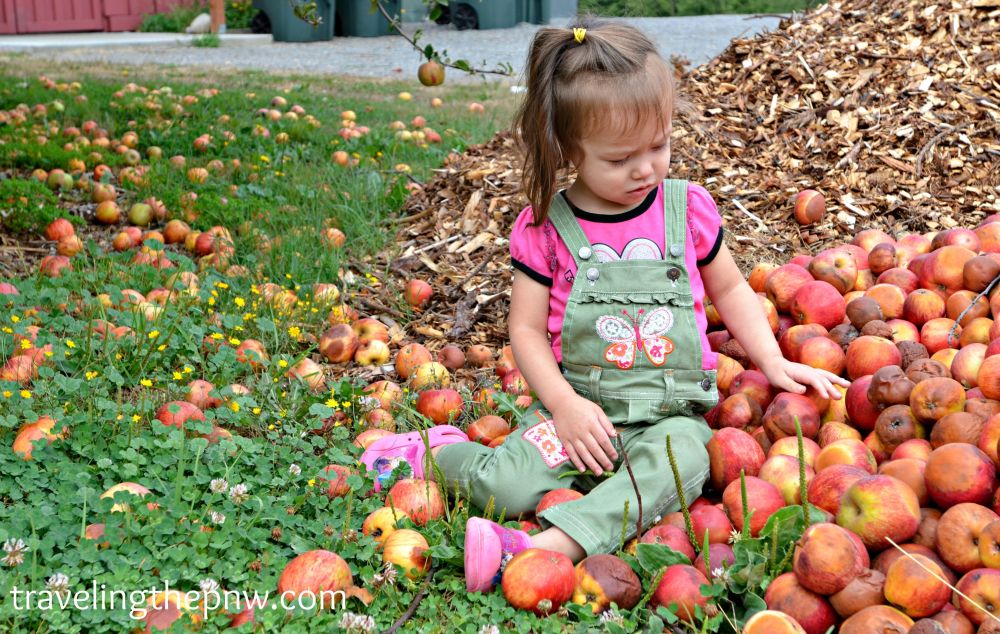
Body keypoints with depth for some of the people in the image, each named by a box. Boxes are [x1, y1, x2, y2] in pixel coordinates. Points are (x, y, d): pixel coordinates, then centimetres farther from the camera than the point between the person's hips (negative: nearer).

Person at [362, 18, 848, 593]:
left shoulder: (688, 208, 3)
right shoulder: (545, 227, -3)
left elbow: (730, 289, 17)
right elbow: (527, 330, -1)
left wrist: (773, 361, 7)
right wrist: (564, 406, -14)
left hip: (670, 414, 1)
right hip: (580, 406, -1)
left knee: (675, 464, -34)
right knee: (505, 486, -22)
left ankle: (551, 546, -42)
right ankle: (436, 453, 9)